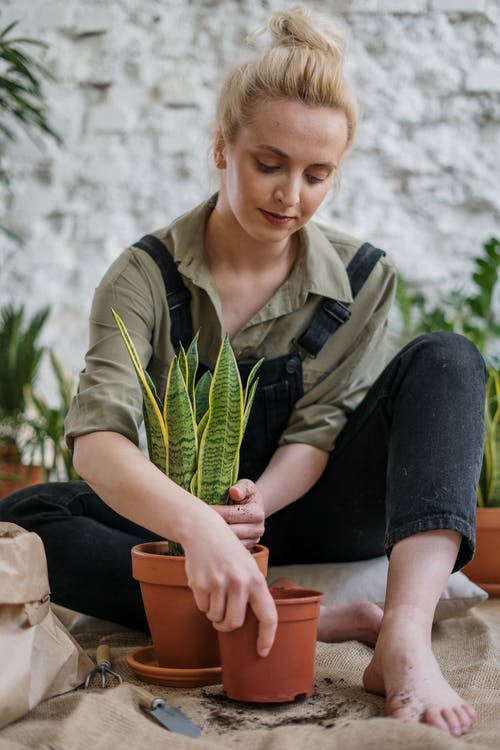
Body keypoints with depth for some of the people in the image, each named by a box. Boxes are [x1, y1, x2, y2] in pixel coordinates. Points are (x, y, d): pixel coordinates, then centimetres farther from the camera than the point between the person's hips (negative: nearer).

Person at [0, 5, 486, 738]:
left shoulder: (360, 278, -5)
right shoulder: (148, 277, -14)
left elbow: (319, 430, -10)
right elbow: (97, 440, -29)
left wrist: (264, 497, -35)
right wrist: (199, 524, -50)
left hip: (311, 511, 1)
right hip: (194, 518, -1)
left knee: (447, 361, -22)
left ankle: (406, 637, -43)